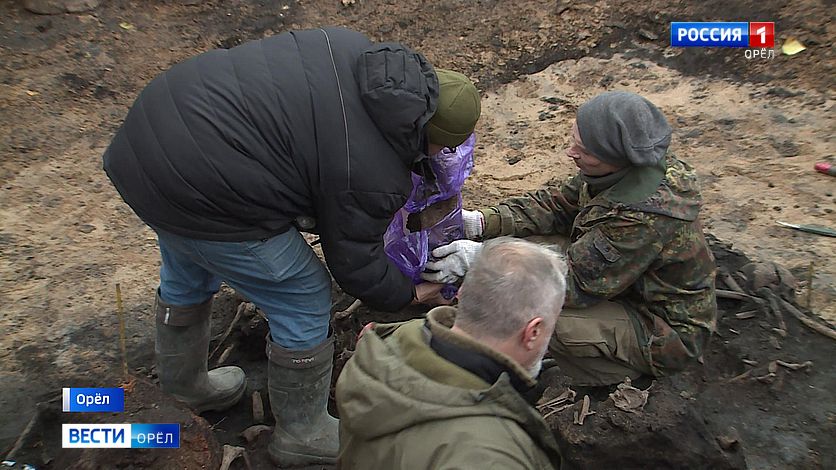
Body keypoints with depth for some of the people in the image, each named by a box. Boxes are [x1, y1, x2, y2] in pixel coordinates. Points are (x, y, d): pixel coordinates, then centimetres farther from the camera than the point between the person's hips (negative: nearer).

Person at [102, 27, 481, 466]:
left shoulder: (356, 49, 3)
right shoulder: (376, 177, -17)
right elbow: (354, 262, -4)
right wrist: (409, 294, 13)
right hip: (198, 190, -10)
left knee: (187, 276, 31)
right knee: (304, 302, 6)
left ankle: (183, 382, 60)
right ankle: (301, 434, 30)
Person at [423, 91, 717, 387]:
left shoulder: (646, 217, -37)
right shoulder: (626, 167, -12)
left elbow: (574, 281, -32)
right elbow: (558, 204, -2)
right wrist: (480, 222, -14)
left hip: (666, 336, -8)